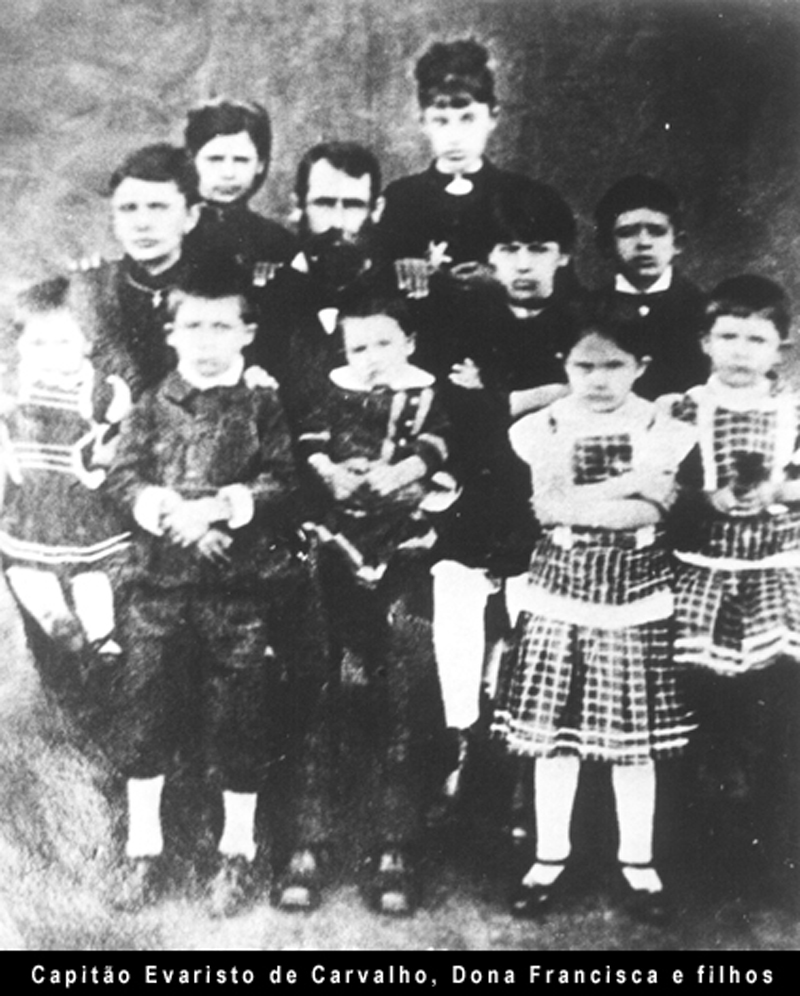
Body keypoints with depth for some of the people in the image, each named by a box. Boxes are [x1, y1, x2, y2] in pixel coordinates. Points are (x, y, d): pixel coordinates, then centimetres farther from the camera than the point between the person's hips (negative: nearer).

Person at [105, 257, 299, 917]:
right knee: (145, 710, 7)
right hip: (160, 583, 2)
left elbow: (284, 484, -9)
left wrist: (218, 507, -22)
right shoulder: (155, 406, 7)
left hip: (242, 588, -2)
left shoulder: (265, 405, 0)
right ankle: (143, 847, 24)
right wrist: (173, 516, -17)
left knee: (239, 716, 5)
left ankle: (238, 850, 23)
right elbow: (124, 477, -1)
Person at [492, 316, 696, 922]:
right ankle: (550, 857, 21)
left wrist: (573, 500, -14)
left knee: (634, 734, 7)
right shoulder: (546, 428, 0)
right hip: (561, 590, 1)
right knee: (552, 730, 6)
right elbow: (545, 507, -13)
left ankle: (639, 863, 22)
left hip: (635, 595, -1)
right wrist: (626, 482, -15)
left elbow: (647, 512, -13)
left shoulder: (661, 430, -2)